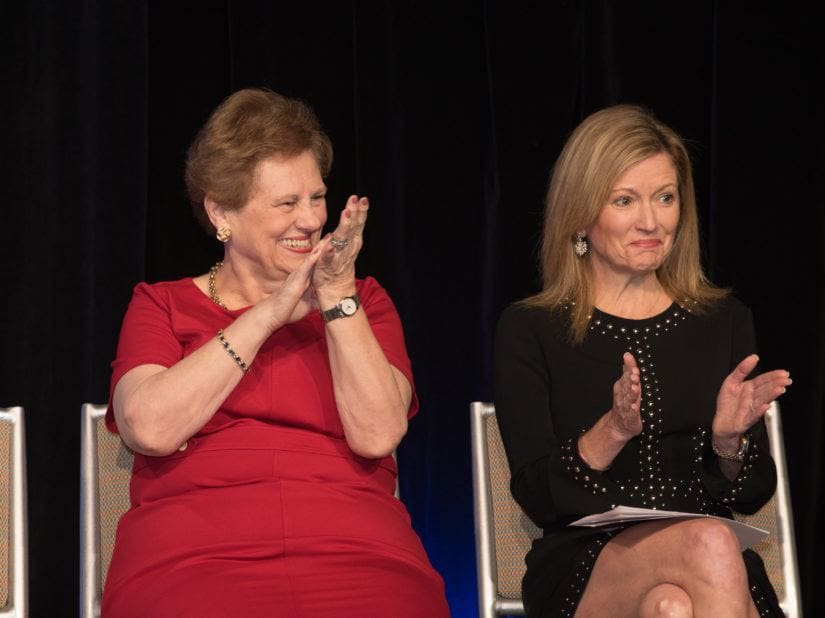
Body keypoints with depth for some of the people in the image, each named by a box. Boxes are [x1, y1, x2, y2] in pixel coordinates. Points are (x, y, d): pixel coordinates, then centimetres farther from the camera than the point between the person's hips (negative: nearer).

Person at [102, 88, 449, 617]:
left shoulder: (363, 301, 20)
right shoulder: (162, 306, 17)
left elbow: (377, 434, 3)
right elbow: (149, 429, -4)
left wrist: (337, 296, -2)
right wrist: (269, 314, -2)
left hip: (354, 555, 1)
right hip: (190, 557, -1)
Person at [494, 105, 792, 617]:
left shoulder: (725, 321, 13)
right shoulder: (529, 330, 6)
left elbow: (752, 497, 12)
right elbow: (537, 498, -2)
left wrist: (729, 438, -10)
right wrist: (612, 431, -19)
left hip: (711, 574, 1)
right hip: (581, 570, -1)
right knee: (709, 544, -33)